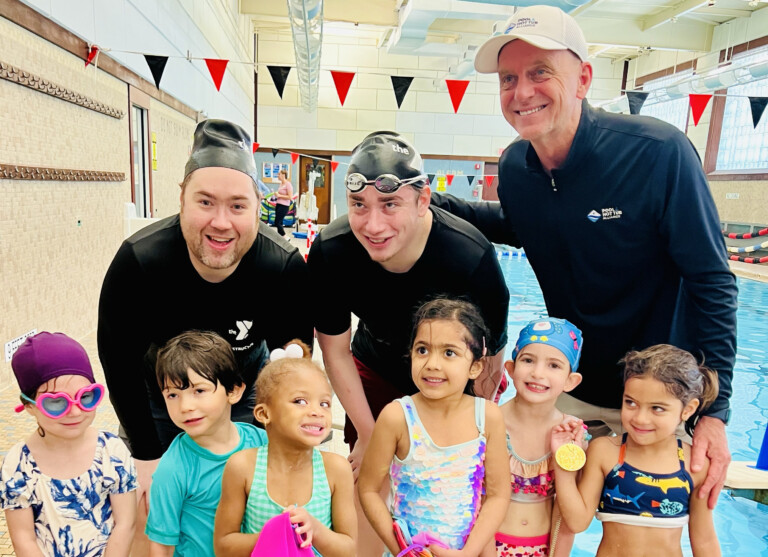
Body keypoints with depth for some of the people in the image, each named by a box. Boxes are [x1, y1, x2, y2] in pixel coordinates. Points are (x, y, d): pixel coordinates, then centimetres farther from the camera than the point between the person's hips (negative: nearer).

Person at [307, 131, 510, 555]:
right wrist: (368, 434, -5)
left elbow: (486, 364, -20)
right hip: (377, 372, 2)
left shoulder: (471, 257, -36)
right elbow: (335, 350, -13)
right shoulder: (329, 252, -29)